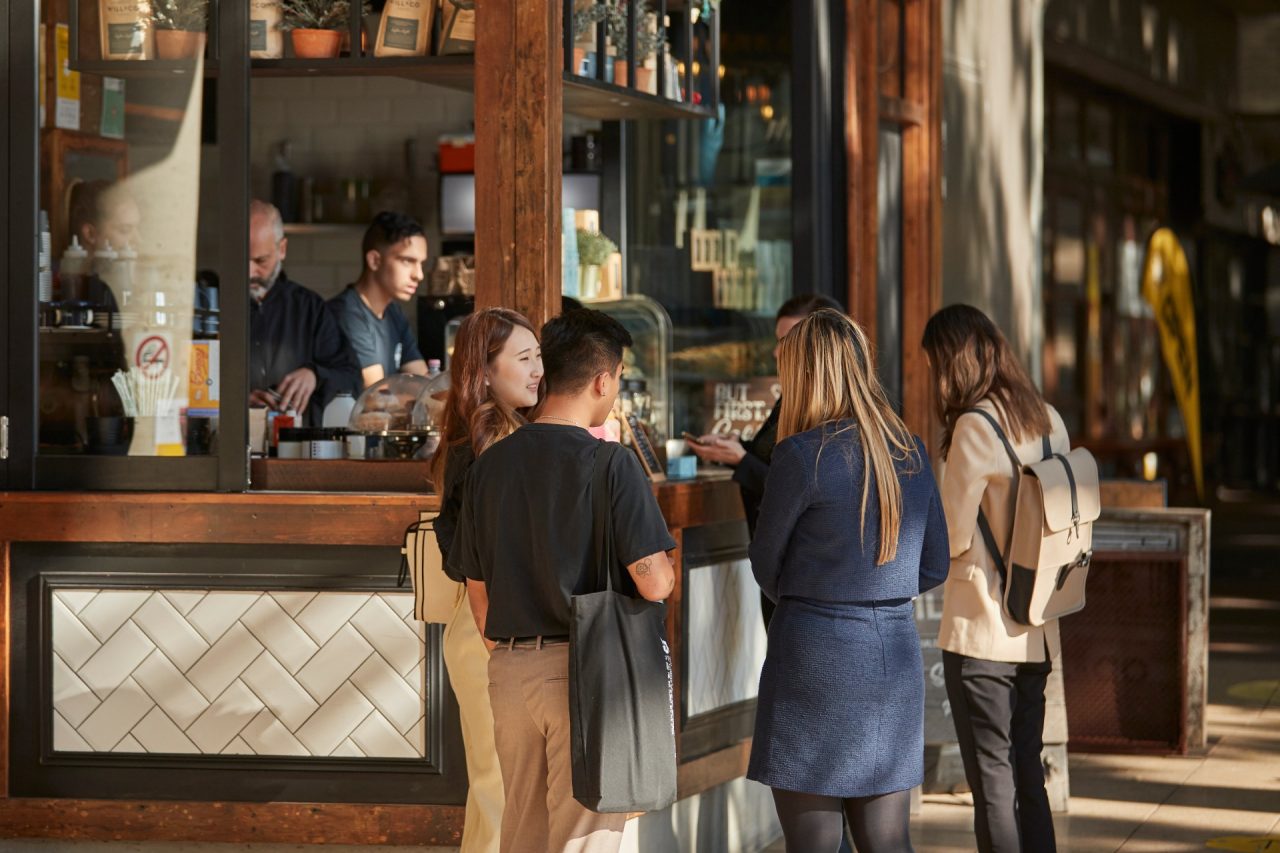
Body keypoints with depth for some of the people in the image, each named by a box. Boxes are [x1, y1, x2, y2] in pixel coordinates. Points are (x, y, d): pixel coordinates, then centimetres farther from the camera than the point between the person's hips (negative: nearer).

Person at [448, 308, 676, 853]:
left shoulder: (489, 464, 7)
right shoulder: (611, 464, -10)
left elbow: (477, 590, 13)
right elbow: (653, 583, -14)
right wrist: (668, 573, 9)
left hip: (509, 670, 6)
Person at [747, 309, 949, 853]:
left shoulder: (801, 455, -12)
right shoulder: (912, 455, 6)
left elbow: (766, 567, -1)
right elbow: (934, 567, 12)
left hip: (817, 655, -6)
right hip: (896, 655, 6)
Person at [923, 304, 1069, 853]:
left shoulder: (974, 427, -15)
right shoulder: (1049, 421, 7)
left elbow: (952, 537, -12)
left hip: (981, 634, -7)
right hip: (1036, 630, 7)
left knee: (993, 780, -1)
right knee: (1027, 772, 14)